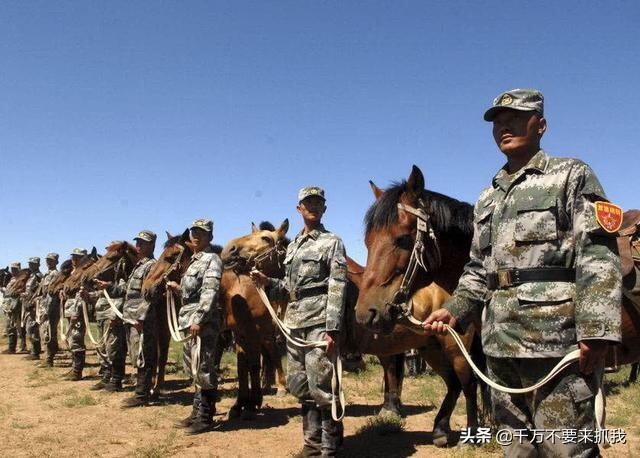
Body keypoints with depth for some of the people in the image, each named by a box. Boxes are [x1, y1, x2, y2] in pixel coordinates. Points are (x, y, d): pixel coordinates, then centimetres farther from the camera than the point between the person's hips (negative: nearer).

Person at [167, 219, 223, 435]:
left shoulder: (212, 259, -9)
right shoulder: (194, 260, 19)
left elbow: (209, 292, -20)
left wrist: (199, 320, -26)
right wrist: (177, 288, 11)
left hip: (203, 324, -10)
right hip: (189, 322, 10)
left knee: (203, 370, -5)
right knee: (193, 369, 16)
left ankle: (206, 418, 4)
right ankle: (197, 412, 26)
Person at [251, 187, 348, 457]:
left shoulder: (332, 242, -1)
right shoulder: (292, 246, 18)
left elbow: (337, 289, -11)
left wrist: (331, 329, -20)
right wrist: (267, 283, 1)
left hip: (318, 322, -7)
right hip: (293, 323, 7)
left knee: (321, 388, -7)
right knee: (299, 387, 11)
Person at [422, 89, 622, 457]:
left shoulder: (572, 176, 0)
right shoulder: (489, 199, 19)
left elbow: (598, 258, -11)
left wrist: (597, 331, -20)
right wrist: (455, 311, 5)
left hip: (558, 340, -6)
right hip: (500, 344, 7)